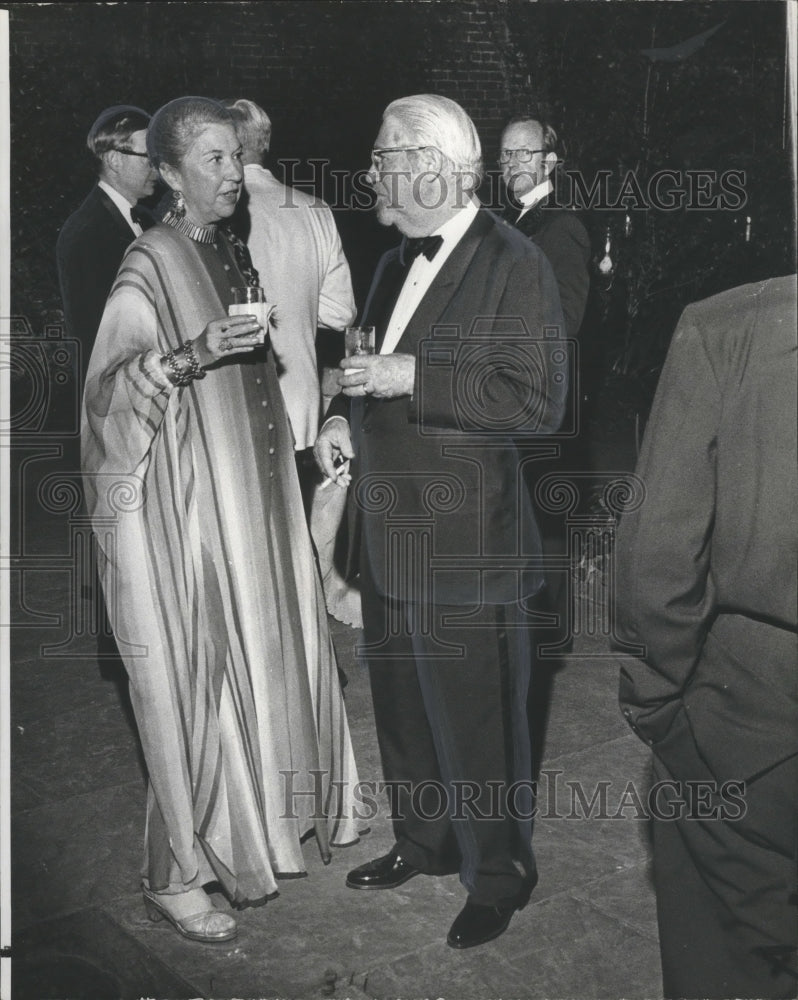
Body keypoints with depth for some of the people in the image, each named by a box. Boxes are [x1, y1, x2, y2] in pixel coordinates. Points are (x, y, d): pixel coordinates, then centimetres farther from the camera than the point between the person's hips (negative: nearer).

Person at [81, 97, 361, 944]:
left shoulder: (233, 254, 11)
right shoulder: (150, 268, -12)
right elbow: (109, 390, -21)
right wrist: (189, 357, -34)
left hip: (257, 498, 8)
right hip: (195, 504, -8)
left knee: (269, 656, 14)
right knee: (199, 677, -2)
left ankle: (269, 812, 34)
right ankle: (175, 877, 14)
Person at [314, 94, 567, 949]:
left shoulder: (515, 266, -12)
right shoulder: (396, 262, 13)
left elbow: (539, 402, -17)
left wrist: (412, 381, -22)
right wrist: (343, 417, 3)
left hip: (466, 545, -8)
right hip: (389, 530, 8)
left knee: (476, 719, 4)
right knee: (402, 706, 20)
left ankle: (499, 875, 25)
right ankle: (424, 844, 40)